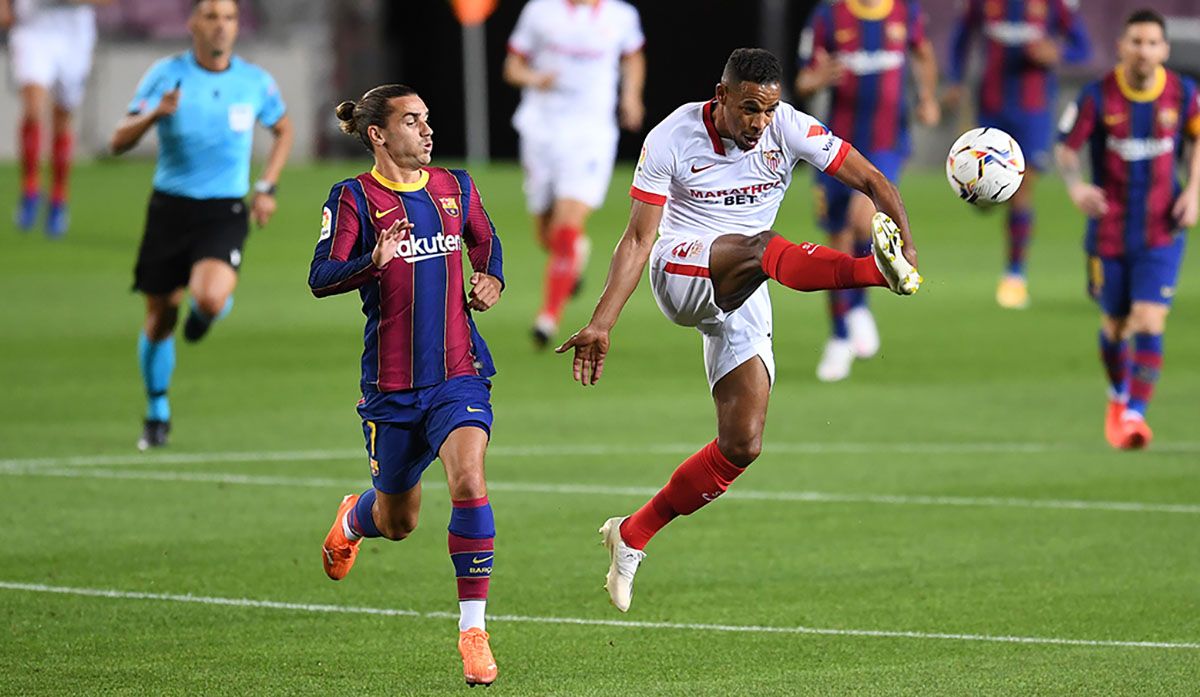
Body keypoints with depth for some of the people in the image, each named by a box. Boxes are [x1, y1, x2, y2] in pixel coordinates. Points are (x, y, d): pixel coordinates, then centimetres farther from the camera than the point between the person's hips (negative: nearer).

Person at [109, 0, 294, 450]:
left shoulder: (254, 82, -1)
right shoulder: (166, 75, -5)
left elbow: (283, 130, 20)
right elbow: (119, 142, -10)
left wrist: (267, 187, 8)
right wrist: (154, 114, -29)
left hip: (225, 212, -1)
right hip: (170, 208, 1)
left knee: (210, 299, -26)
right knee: (160, 317, 5)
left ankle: (209, 309, 14)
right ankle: (157, 413, 28)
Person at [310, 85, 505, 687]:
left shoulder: (455, 187, 6)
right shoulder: (354, 198, -6)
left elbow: (485, 241, 26)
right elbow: (321, 277, -17)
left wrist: (491, 279, 4)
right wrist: (374, 261, -36)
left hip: (459, 374, 2)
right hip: (392, 384, -2)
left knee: (468, 478, -23)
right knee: (398, 521, 13)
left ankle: (473, 628, -16)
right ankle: (354, 519, 53)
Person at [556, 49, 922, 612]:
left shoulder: (789, 129, -6)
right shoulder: (672, 139, -11)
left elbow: (870, 180, -5)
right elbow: (639, 239, -10)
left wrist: (905, 240, -23)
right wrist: (601, 323, -17)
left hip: (742, 300, 4)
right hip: (680, 269, -4)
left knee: (741, 445, -7)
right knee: (762, 247, -38)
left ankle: (632, 535, 7)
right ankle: (876, 270, -67)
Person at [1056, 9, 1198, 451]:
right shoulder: (1097, 97, -11)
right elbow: (1066, 147, -4)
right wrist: (1075, 186, -24)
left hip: (1162, 234, 0)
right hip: (1109, 229, 0)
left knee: (1150, 324, -14)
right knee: (1115, 324, 12)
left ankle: (1135, 414, -5)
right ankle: (1118, 396, 40)